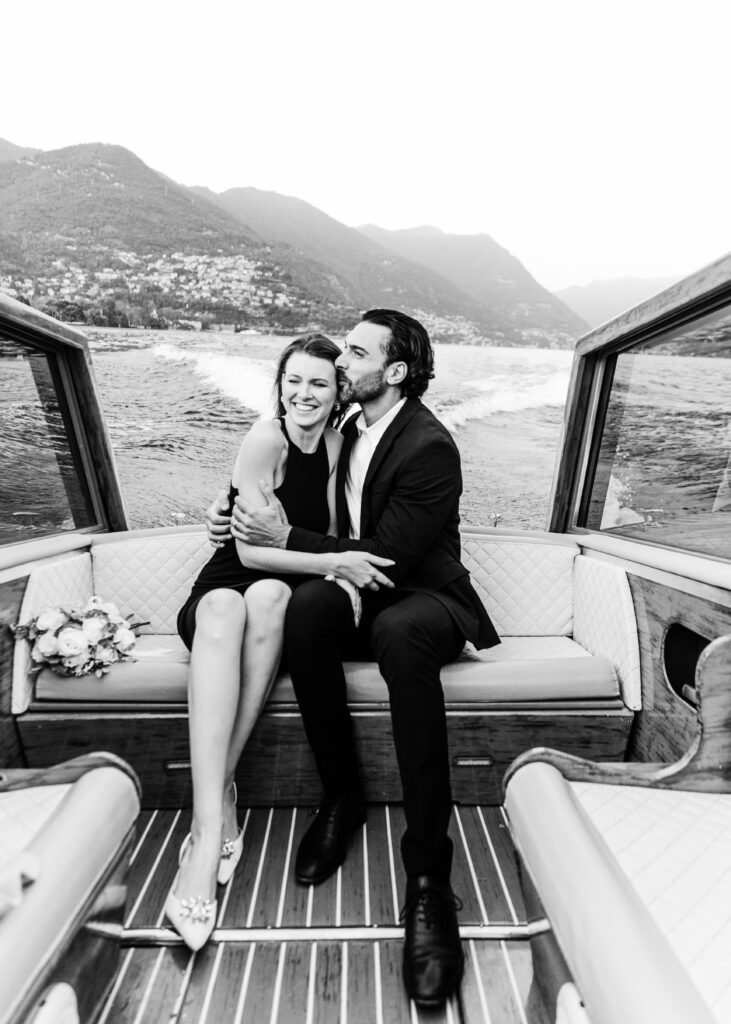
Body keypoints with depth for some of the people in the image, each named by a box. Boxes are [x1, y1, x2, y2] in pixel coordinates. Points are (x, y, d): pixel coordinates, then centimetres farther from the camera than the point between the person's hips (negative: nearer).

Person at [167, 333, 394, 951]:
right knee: (224, 608, -36)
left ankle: (216, 797, -23)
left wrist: (344, 568, -19)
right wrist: (334, 563, -28)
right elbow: (250, 550, -17)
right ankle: (211, 826, -35)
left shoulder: (336, 444, 4)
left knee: (268, 595, -32)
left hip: (287, 599, 3)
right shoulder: (266, 439, -10)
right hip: (225, 589, -2)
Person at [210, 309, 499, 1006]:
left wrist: (287, 539, -19)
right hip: (357, 592, 6)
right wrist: (247, 518, 4)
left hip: (419, 598, -5)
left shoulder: (430, 447, -13)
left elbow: (389, 556, -20)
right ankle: (341, 796, -11)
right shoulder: (352, 428, 11)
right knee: (307, 604, -28)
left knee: (400, 632, -39)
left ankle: (428, 874, -25)